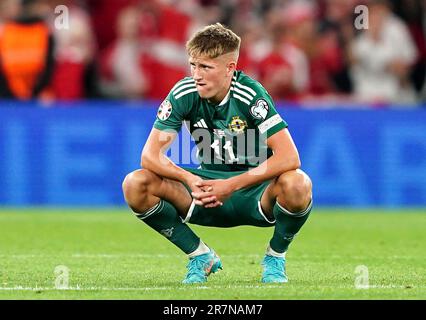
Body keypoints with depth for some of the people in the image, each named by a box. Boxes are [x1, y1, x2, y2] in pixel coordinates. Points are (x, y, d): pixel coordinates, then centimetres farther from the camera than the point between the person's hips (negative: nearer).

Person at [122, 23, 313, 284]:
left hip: (254, 194, -3)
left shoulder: (251, 95, -20)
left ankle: (275, 257, -4)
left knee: (297, 184, -37)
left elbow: (289, 157, -28)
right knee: (135, 185, -20)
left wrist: (232, 185, -34)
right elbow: (151, 155, -15)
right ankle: (201, 256, 1)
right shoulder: (184, 94, -11)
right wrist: (190, 180, -34)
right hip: (207, 185, 3)